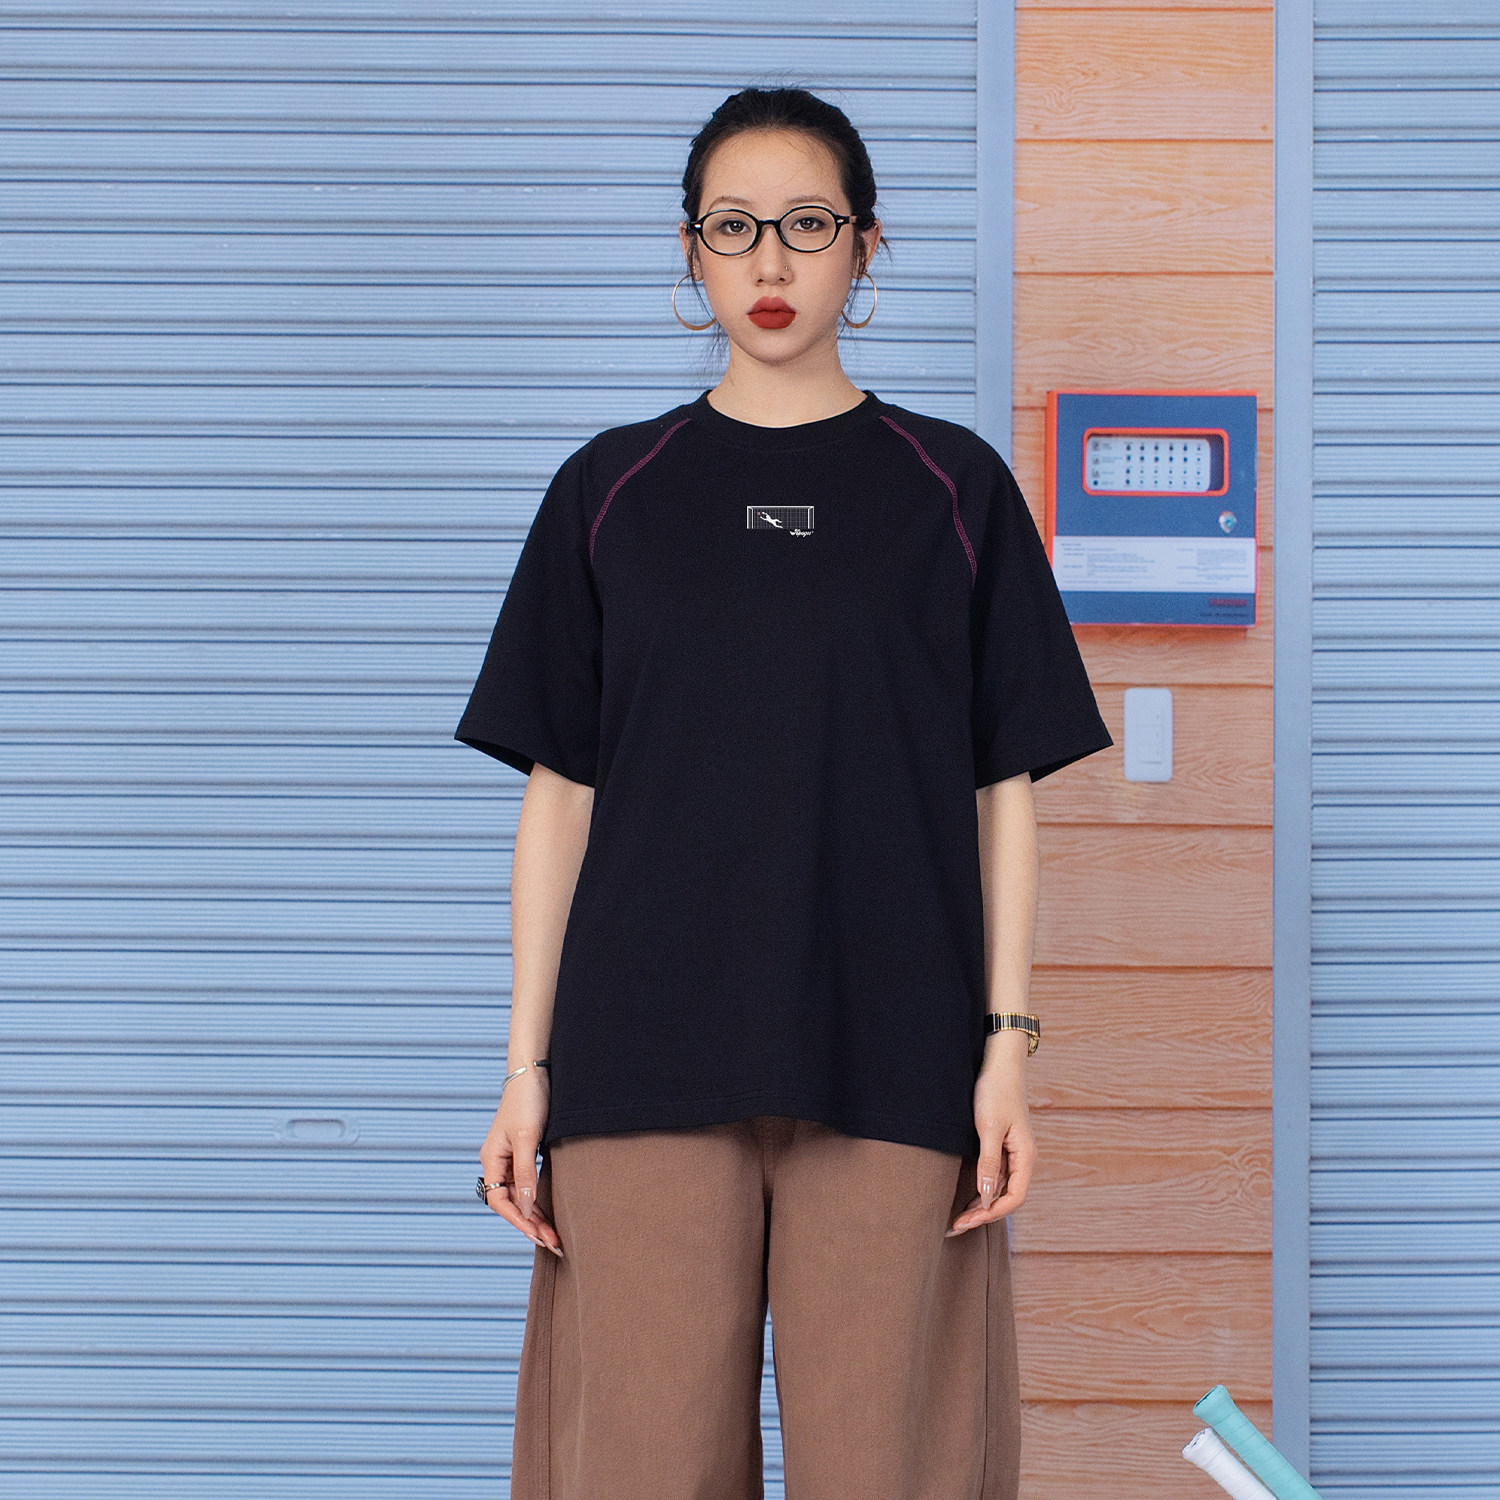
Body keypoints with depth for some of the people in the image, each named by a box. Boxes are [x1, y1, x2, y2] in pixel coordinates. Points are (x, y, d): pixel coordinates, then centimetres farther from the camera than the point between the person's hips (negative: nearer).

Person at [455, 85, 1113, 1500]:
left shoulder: (953, 486, 8)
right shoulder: (611, 490, 9)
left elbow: (1007, 787, 6)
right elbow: (557, 791, 8)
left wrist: (1008, 1043, -2)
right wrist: (527, 1066, 3)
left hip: (888, 1057, 0)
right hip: (647, 1056, 1)